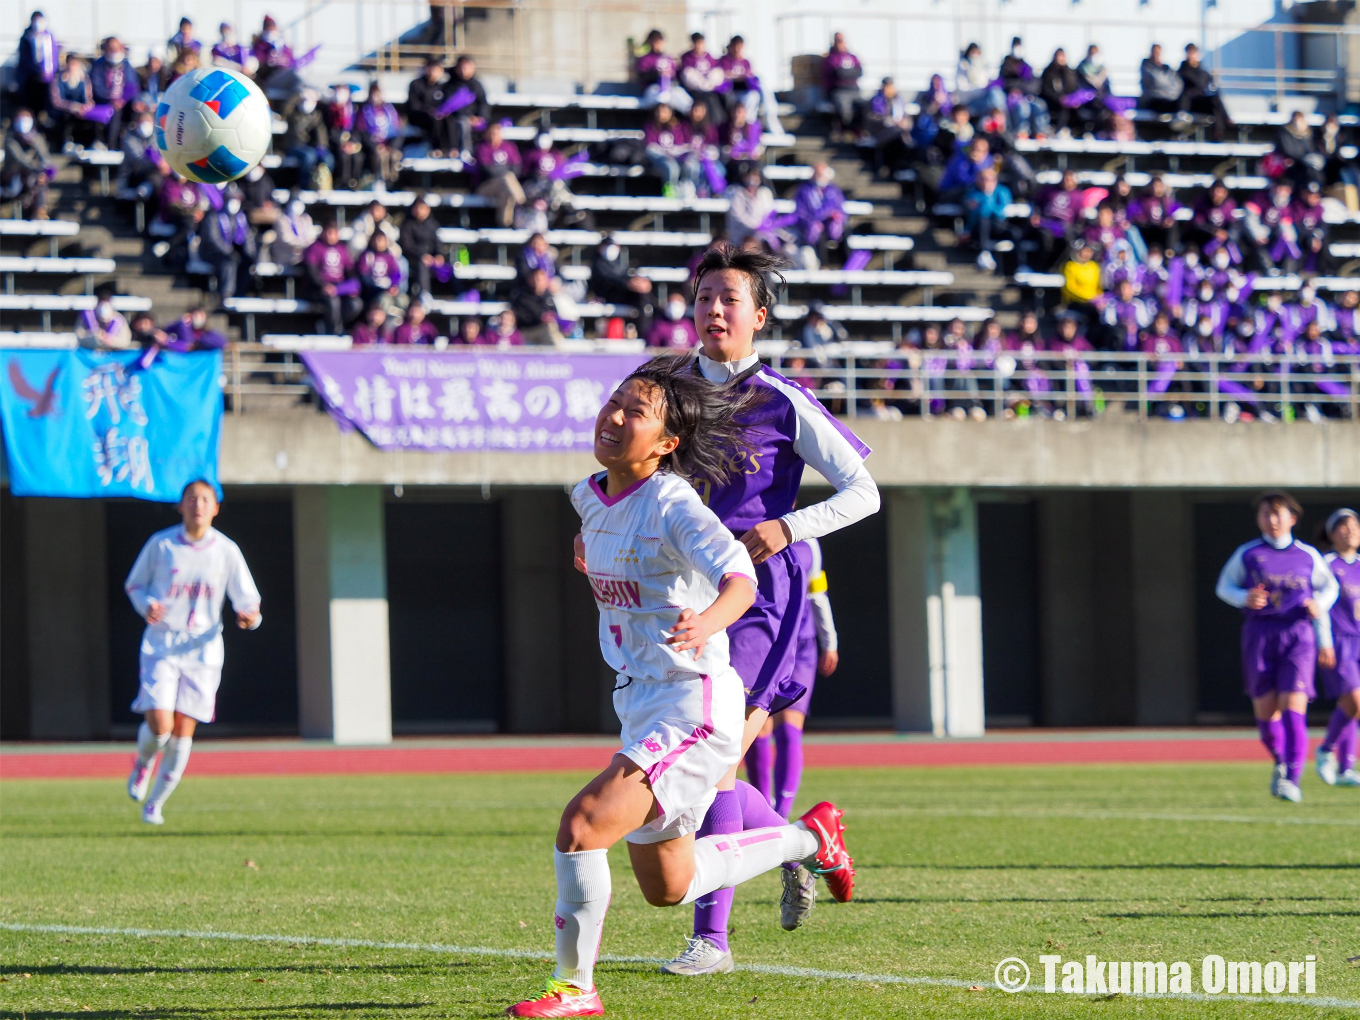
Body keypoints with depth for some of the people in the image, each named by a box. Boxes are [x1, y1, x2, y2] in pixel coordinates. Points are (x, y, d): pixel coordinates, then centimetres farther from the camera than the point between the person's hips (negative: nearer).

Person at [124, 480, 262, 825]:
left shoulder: (227, 551, 0)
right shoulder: (161, 544, -3)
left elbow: (248, 600, 2)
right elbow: (134, 585, 9)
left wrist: (250, 616, -22)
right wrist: (146, 605, -13)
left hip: (203, 651, 1)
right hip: (160, 646, -1)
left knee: (183, 732, -1)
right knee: (159, 725, -16)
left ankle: (155, 803, 16)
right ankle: (142, 763, 20)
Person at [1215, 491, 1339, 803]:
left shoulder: (1308, 556, 7)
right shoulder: (1247, 554, 4)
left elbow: (1328, 587, 21)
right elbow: (1224, 586, 12)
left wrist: (1319, 605, 0)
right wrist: (1245, 599, -9)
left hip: (1297, 635, -1)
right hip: (1259, 634, 1)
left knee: (1293, 706, -14)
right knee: (1266, 709, 1)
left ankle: (1292, 780, -18)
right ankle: (1281, 762, 30)